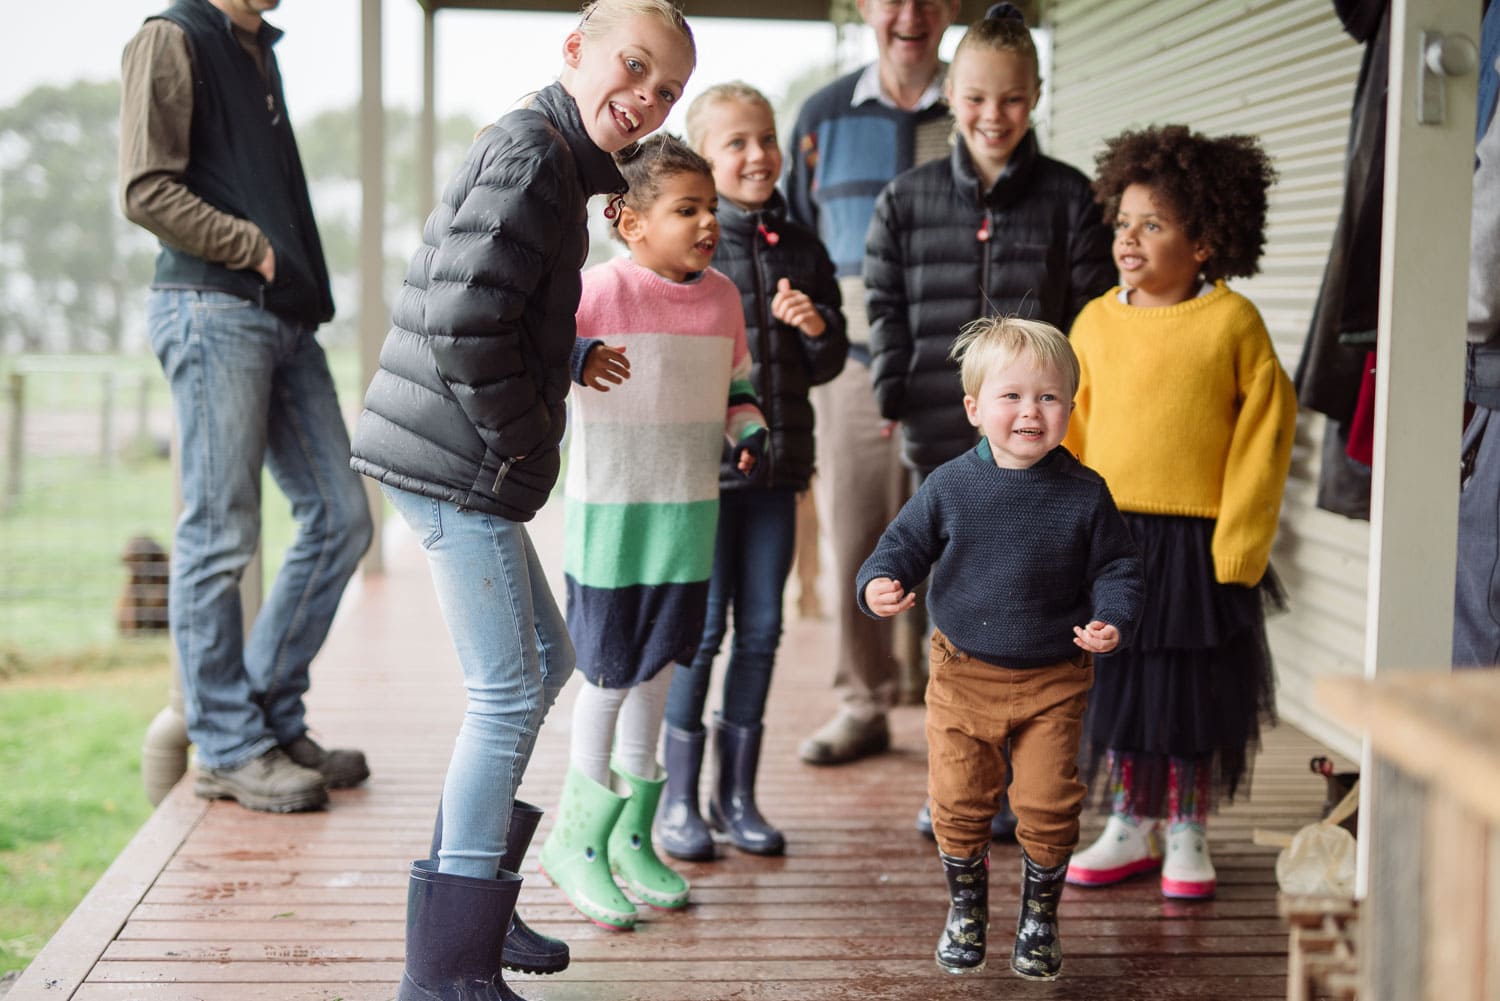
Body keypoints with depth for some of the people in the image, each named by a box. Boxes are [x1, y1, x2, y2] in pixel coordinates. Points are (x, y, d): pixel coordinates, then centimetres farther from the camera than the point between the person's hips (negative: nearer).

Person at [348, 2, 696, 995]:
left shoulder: (559, 160, 18)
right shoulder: (531, 151, -15)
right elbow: (461, 320, -26)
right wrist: (525, 435, -14)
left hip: (470, 466, 11)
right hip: (460, 466, -11)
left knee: (546, 661, 21)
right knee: (508, 692, -6)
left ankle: (471, 902, 31)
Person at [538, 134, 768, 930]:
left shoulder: (722, 296, 6)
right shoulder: (602, 290, -13)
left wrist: (750, 430, -2)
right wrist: (573, 356, -37)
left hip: (689, 512, 6)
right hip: (610, 511, -6)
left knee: (656, 667, 14)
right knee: (610, 674, 0)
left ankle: (631, 836, 30)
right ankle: (576, 840, 18)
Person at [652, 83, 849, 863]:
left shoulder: (801, 248, 10)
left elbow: (829, 364, 14)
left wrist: (817, 328, -6)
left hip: (775, 461, 5)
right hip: (699, 459, -5)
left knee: (761, 628, 9)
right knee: (700, 628, -1)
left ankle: (737, 791, 21)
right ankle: (678, 797, 12)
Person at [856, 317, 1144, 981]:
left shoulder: (1084, 495, -6)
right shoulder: (949, 487, -5)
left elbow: (1116, 568, 1)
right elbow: (904, 545, 4)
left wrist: (1111, 621, -17)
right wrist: (879, 584, -16)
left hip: (1053, 680, 0)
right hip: (963, 675, 1)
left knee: (1048, 806, 2)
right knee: (958, 802, 5)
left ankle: (1039, 915, 25)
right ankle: (966, 908, 28)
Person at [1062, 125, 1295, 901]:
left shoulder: (1233, 323, -7)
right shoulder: (1096, 321, 4)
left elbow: (1261, 437, -6)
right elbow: (1068, 434, 10)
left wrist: (1236, 549, -10)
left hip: (1196, 543, -3)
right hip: (1105, 538, 3)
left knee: (1192, 696, 8)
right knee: (1117, 687, 11)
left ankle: (1187, 837, 24)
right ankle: (1129, 830, 27)